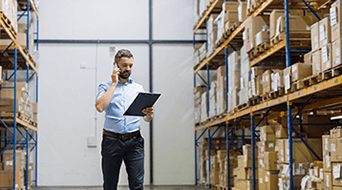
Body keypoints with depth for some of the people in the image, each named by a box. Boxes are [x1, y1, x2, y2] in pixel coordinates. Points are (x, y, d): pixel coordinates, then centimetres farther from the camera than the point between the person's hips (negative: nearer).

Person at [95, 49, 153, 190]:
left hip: (134, 141, 1)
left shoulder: (138, 88, 14)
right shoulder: (106, 87, 7)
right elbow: (100, 107, -15)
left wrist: (149, 114, -14)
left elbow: (147, 118, 11)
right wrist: (114, 83, -7)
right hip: (111, 141, -1)